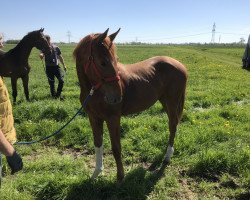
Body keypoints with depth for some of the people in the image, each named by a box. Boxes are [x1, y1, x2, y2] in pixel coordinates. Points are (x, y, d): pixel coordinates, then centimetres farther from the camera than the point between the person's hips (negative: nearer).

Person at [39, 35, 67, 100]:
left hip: (56, 66, 1)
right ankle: (54, 95, 20)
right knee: (51, 83, 5)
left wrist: (64, 65, 13)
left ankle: (58, 94, 11)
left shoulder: (56, 47, 3)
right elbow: (41, 55, -19)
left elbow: (60, 57, 13)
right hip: (49, 68, -1)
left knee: (61, 80, -9)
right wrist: (41, 55, -44)